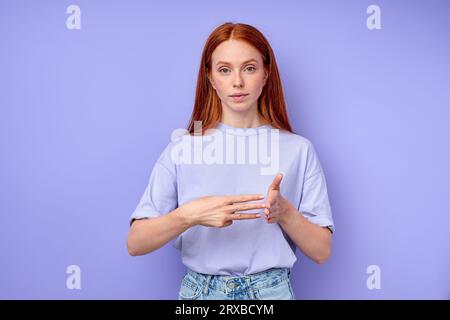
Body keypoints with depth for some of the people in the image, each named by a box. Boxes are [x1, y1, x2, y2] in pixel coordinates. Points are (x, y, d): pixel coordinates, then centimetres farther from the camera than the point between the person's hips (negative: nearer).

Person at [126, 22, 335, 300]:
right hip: (200, 289, 1)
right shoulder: (182, 148, -6)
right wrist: (188, 216, -26)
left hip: (271, 290, 0)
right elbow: (135, 244, -9)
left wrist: (284, 212, -22)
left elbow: (321, 252, -5)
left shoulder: (299, 150, -6)